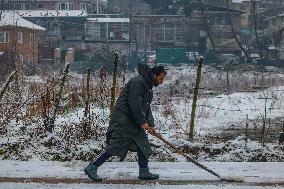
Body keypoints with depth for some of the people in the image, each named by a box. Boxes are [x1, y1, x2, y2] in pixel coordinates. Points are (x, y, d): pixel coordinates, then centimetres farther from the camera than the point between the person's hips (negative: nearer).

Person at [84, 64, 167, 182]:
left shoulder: (148, 86, 17)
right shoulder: (138, 82, -16)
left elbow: (146, 107, 17)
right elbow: (134, 104, -23)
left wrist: (150, 124, 5)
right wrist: (142, 122, -18)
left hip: (134, 121, 10)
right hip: (123, 120, -10)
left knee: (143, 144, 10)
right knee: (115, 145, -11)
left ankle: (144, 172, 19)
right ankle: (92, 168, -5)